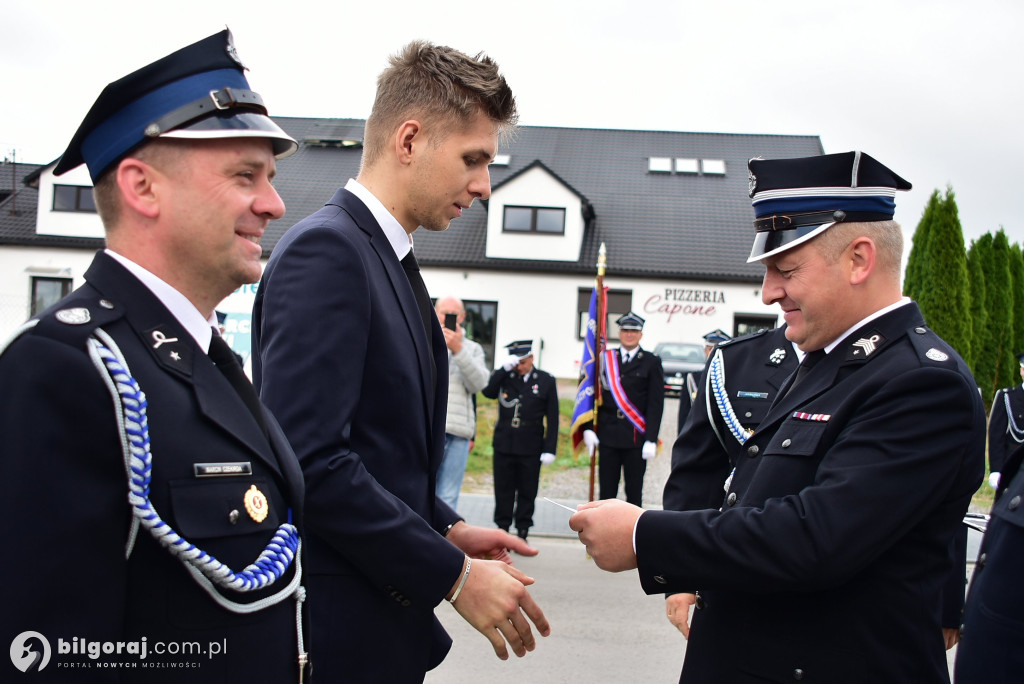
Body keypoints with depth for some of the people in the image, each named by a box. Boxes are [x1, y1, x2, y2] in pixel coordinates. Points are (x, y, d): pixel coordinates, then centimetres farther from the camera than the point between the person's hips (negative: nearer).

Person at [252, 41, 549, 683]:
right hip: (340, 629, -9)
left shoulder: (391, 260, 12)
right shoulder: (325, 250, -17)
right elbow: (309, 459, -25)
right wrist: (453, 575, -20)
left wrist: (447, 530, 4)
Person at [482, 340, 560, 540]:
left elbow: (552, 419, 2)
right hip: (504, 445, 1)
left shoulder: (546, 381, 2)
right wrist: (504, 368, -17)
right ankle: (502, 529, 16)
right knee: (503, 490, 6)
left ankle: (522, 531, 16)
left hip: (531, 448, -1)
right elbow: (487, 392, -13)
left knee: (527, 491, 5)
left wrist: (550, 449, -4)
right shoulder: (504, 377, 6)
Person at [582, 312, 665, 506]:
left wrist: (651, 439, -9)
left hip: (637, 439, -2)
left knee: (634, 493, 5)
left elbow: (656, 404, -2)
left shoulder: (651, 362, 3)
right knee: (606, 492, 5)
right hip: (608, 437, 2)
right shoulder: (605, 359, 9)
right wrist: (588, 428, -2)